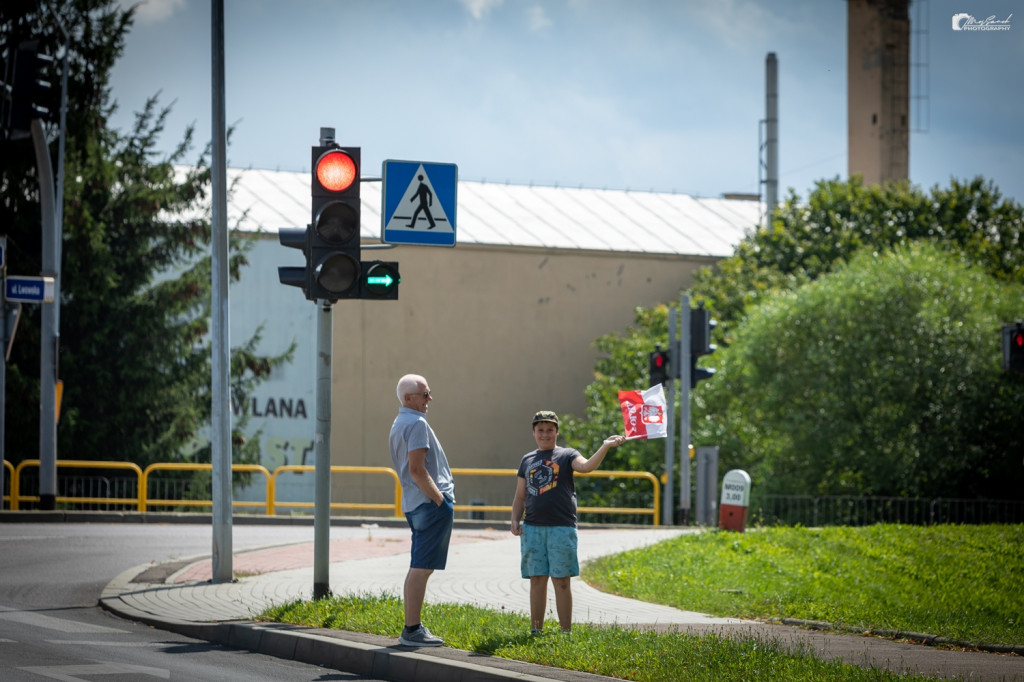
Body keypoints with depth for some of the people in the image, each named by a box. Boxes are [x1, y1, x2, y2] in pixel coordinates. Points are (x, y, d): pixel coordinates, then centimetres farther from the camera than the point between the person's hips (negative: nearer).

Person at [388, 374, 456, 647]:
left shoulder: (398, 424, 20)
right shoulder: (417, 424, -13)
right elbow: (417, 470, -20)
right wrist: (440, 500, -17)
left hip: (414, 502, 11)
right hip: (431, 502, -11)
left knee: (418, 568, 14)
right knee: (422, 568, -9)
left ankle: (413, 628, 17)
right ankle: (412, 630, -10)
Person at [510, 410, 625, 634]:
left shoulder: (567, 456, 5)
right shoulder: (527, 460, 17)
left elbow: (587, 466, -16)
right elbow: (520, 496, 20)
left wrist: (605, 447, -30)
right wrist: (515, 520, 6)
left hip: (561, 527, -3)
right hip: (532, 528, 3)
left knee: (561, 580, -3)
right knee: (537, 580, 5)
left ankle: (565, 632, 1)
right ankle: (535, 631, 11)